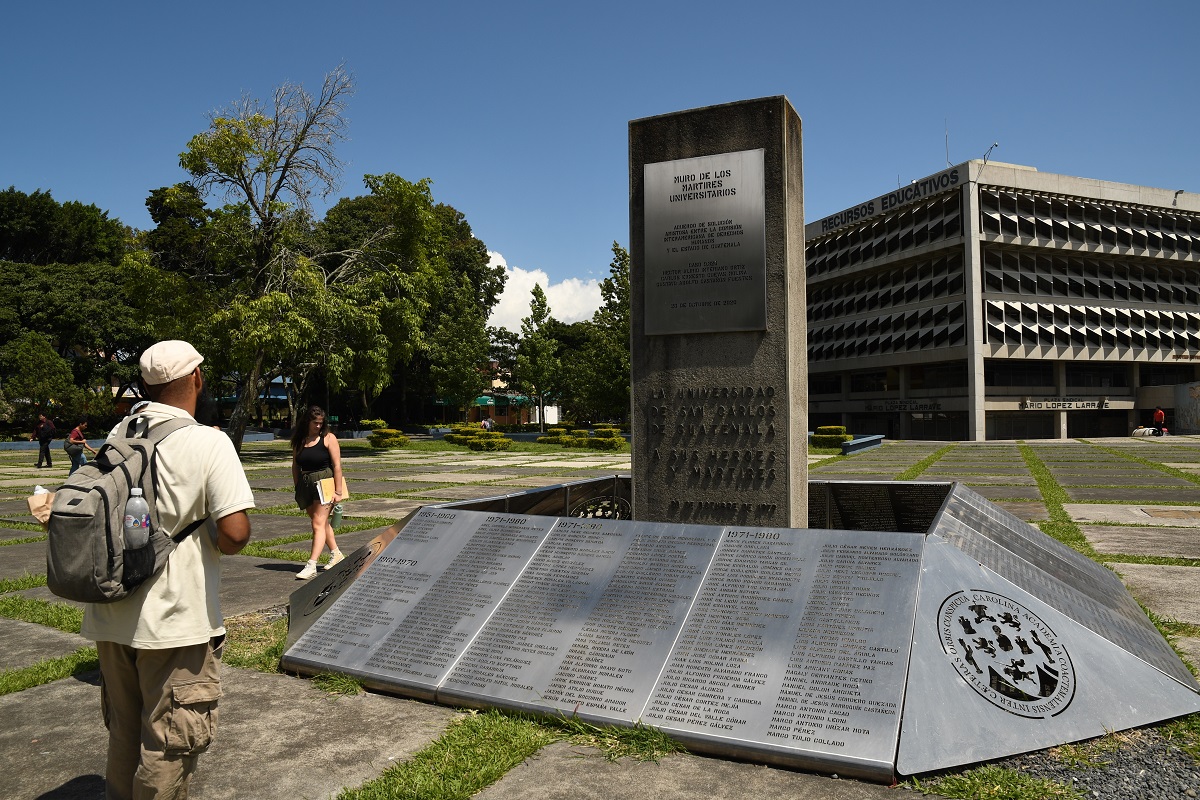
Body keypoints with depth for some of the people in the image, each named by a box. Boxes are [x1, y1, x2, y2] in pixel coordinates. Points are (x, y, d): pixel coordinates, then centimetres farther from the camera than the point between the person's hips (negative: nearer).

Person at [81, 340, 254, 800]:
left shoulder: (119, 435, 3)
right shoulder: (208, 442, -15)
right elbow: (234, 534, -22)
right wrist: (217, 541, -1)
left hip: (110, 617, 6)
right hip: (174, 621, -6)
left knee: (123, 735, 23)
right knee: (170, 746, 9)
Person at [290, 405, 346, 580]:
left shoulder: (328, 438, -6)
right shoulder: (299, 440, 7)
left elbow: (337, 465, -9)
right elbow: (295, 465, 13)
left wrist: (338, 492, -12)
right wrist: (297, 488, 9)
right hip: (305, 485, 6)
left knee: (318, 524, -11)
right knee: (322, 523, 17)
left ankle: (311, 565, -14)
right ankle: (336, 554, 33)